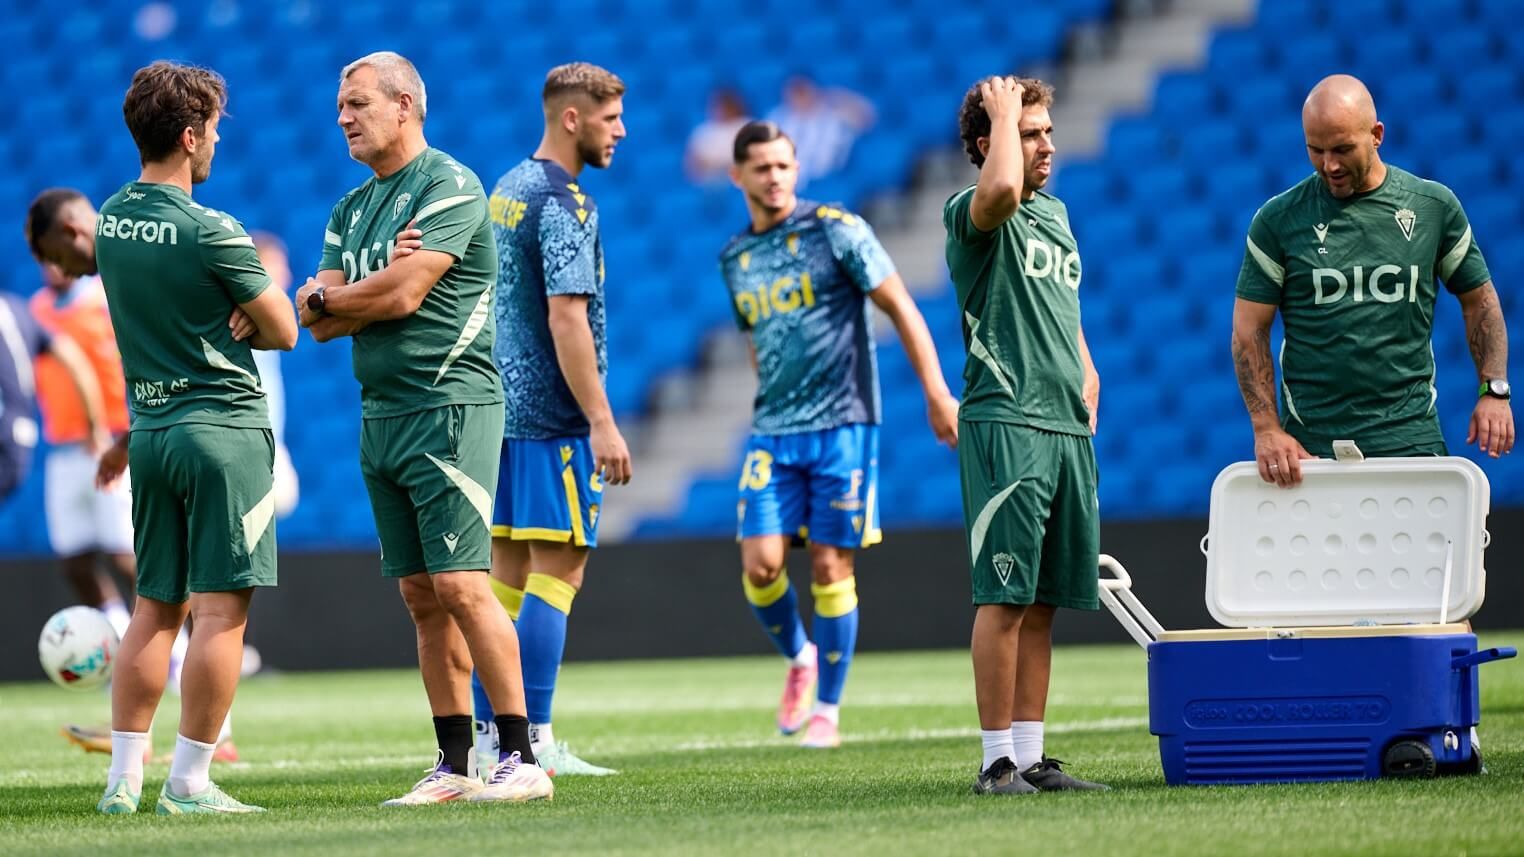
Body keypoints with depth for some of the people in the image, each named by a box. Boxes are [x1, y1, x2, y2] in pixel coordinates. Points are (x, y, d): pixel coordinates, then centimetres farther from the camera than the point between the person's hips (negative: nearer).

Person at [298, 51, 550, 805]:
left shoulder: (450, 187, -7)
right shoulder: (351, 210, 17)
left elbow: (404, 293, -17)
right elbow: (322, 325, 10)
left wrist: (325, 296, 0)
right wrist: (359, 300, -10)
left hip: (449, 408, -8)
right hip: (380, 415, 8)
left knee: (460, 586, -13)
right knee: (421, 596, 7)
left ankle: (521, 757, -11)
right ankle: (454, 765, 9)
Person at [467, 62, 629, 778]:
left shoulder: (506, 191, 15)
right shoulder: (563, 203, -14)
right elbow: (566, 319, -20)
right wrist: (601, 423, -20)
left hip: (502, 410, 9)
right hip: (553, 417, -9)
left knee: (509, 571, 10)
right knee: (558, 570, -7)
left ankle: (487, 733, 11)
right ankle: (532, 742, -10)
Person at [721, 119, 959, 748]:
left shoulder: (836, 230, -5)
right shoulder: (734, 258, 11)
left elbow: (901, 310, -3)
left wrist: (936, 394, -7)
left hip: (843, 426, -4)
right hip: (772, 435, 4)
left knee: (831, 569, -3)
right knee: (760, 565, -9)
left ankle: (827, 709, 7)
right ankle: (799, 658, 19)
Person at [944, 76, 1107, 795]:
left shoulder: (1056, 215, 20)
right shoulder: (970, 215, -5)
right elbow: (1001, 189, -30)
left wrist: (1086, 371, 16)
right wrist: (1003, 110, -14)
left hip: (1068, 427, 8)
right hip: (1005, 421, -8)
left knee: (1043, 601, 8)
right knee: (1004, 597, -8)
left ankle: (1031, 756, 10)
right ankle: (997, 760, -7)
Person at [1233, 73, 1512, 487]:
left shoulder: (1435, 206, 5)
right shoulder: (1278, 219, 1)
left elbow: (1478, 299, 15)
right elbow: (1250, 330, 2)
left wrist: (1494, 390, 2)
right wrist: (1266, 429, -8)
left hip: (1411, 436, 1)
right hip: (1310, 444, -1)